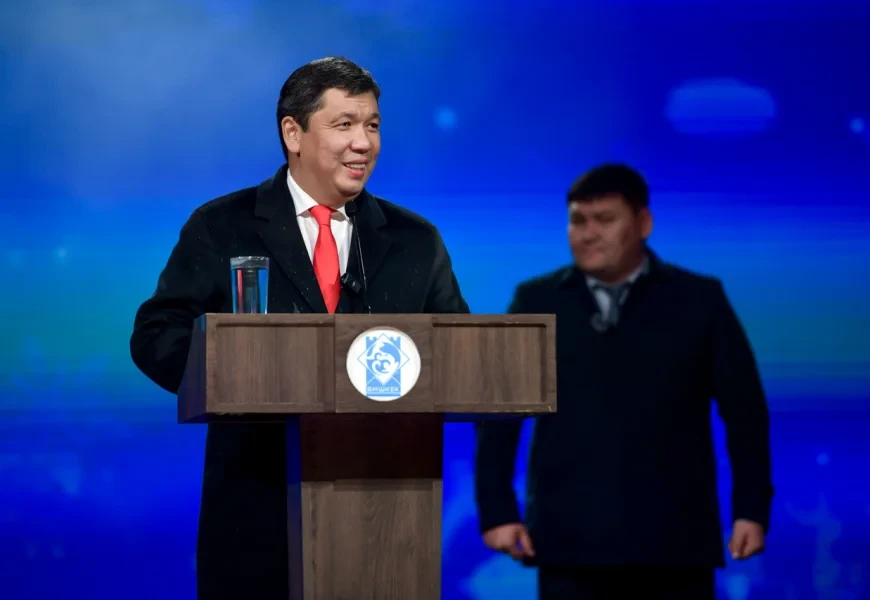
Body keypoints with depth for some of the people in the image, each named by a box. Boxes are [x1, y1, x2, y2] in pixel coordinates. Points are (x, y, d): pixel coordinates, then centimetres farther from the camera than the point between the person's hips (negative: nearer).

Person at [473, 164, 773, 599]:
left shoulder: (699, 301, 4)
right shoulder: (536, 302, 6)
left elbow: (743, 410, 4)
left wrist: (752, 509, -3)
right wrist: (497, 510, -1)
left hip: (674, 544, 0)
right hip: (570, 543, 0)